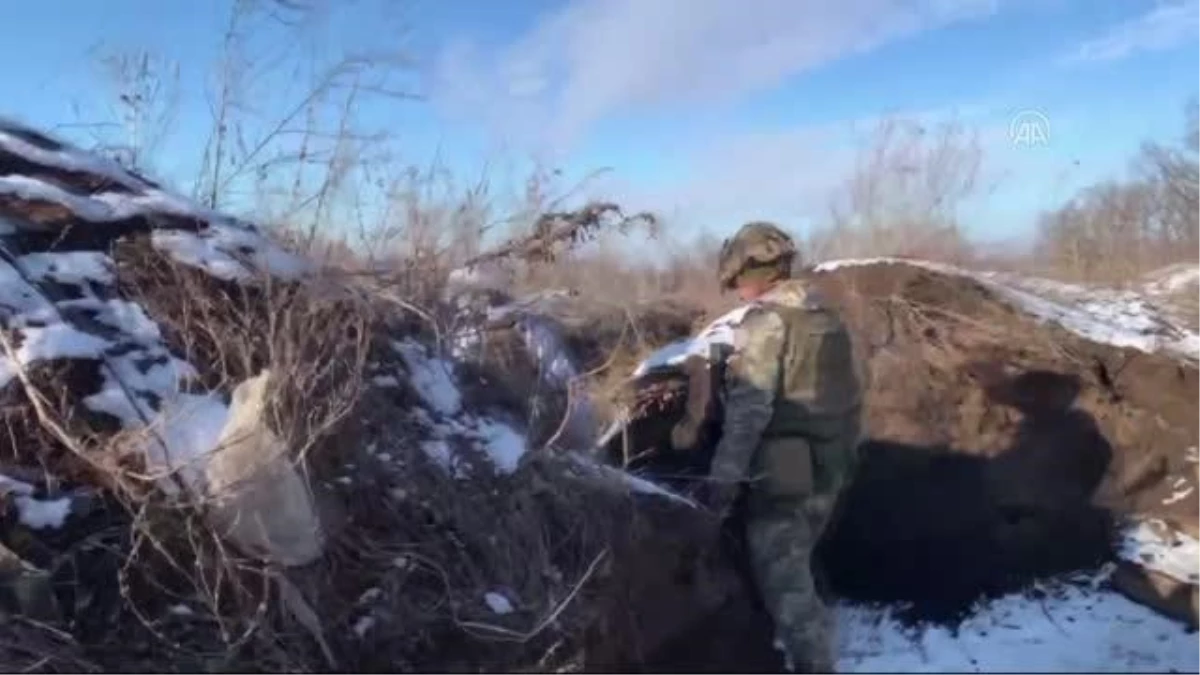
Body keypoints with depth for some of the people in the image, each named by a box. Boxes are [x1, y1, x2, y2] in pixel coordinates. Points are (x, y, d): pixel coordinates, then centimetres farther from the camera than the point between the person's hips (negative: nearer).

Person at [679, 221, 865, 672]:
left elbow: (748, 409, -23)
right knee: (795, 567, 24)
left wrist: (722, 479, -23)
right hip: (829, 469, 9)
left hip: (784, 473, -9)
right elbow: (852, 393, 16)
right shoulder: (827, 316, 10)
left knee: (783, 578, 3)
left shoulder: (765, 321, -15)